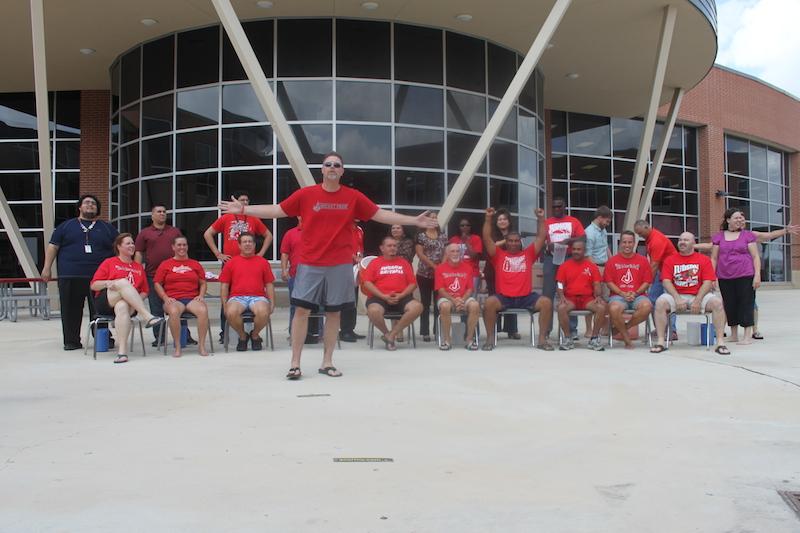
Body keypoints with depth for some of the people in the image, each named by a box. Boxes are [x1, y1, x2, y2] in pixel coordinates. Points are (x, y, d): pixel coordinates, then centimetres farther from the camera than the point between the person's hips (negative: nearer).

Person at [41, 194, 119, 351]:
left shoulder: (107, 228, 14)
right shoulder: (66, 226, 14)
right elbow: (53, 246, 12)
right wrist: (47, 267, 3)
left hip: (99, 278, 0)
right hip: (69, 277, 0)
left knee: (99, 311, 0)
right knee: (71, 311, 2)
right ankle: (71, 341, 10)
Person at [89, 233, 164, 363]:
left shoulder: (139, 267, 21)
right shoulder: (109, 262, 15)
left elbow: (145, 291, 18)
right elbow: (93, 285, 8)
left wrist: (137, 300, -4)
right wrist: (108, 283, -12)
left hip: (128, 303, 1)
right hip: (105, 302, -1)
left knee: (122, 306, -38)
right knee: (123, 282, -31)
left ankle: (122, 350, -47)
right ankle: (148, 316, -42)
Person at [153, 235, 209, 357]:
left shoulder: (195, 264, 20)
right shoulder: (165, 264, 14)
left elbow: (203, 283, 20)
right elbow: (157, 284, 10)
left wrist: (201, 296, 1)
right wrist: (166, 298, -5)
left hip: (193, 298, 1)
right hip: (173, 299, -1)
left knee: (203, 310, -34)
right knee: (174, 311, -38)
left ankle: (202, 346, -23)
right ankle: (177, 347, -25)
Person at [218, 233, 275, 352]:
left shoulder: (262, 262, 15)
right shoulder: (231, 262, 14)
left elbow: (269, 285, 14)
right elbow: (224, 286, 12)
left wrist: (272, 303, 1)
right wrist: (224, 305, -1)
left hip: (258, 297, 0)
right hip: (237, 297, 0)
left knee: (263, 312, -34)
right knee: (231, 312, -34)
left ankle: (255, 335, 0)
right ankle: (243, 336, -1)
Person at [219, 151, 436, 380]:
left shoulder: (354, 197, 3)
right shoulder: (305, 194, 1)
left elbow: (380, 215, 7)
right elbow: (277, 210, 5)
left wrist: (414, 220, 4)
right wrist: (243, 209, 1)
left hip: (340, 265, 1)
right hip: (309, 264, -1)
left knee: (333, 312, 6)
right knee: (302, 310, -2)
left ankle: (327, 362, 18)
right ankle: (295, 363, 6)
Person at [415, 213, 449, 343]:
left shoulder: (443, 236, 11)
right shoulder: (421, 235, 1)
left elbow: (446, 253, 7)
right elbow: (420, 253, -7)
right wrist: (433, 265, -14)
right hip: (424, 274, -2)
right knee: (425, 303, 2)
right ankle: (425, 332, 5)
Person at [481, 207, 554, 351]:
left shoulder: (528, 254, 13)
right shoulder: (499, 255, 9)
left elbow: (541, 237, 10)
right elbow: (487, 238, 1)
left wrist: (541, 218, 1)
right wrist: (488, 218, -7)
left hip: (526, 297, 2)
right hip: (504, 297, -2)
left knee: (547, 303, -22)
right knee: (489, 303, -31)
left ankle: (542, 339, -11)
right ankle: (490, 338, -16)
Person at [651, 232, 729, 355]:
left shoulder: (704, 259, 5)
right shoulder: (670, 260, 7)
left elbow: (708, 282, -4)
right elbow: (666, 281, -3)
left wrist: (698, 300, -18)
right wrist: (677, 298, -18)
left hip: (699, 295, 0)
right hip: (676, 295, 0)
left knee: (717, 303, -27)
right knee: (660, 302, -28)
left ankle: (720, 342, -22)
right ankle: (661, 341, -24)